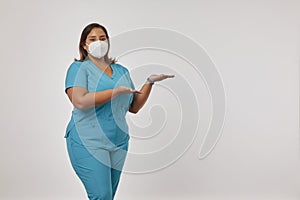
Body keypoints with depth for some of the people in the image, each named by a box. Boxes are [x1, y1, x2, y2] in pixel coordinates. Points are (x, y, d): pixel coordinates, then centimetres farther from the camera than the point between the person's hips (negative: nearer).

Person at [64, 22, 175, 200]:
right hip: (88, 143, -5)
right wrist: (116, 91, -18)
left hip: (118, 143, 6)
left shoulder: (122, 71, 15)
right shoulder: (79, 68, -1)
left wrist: (150, 82, 5)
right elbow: (80, 101, -19)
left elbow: (134, 107, 16)